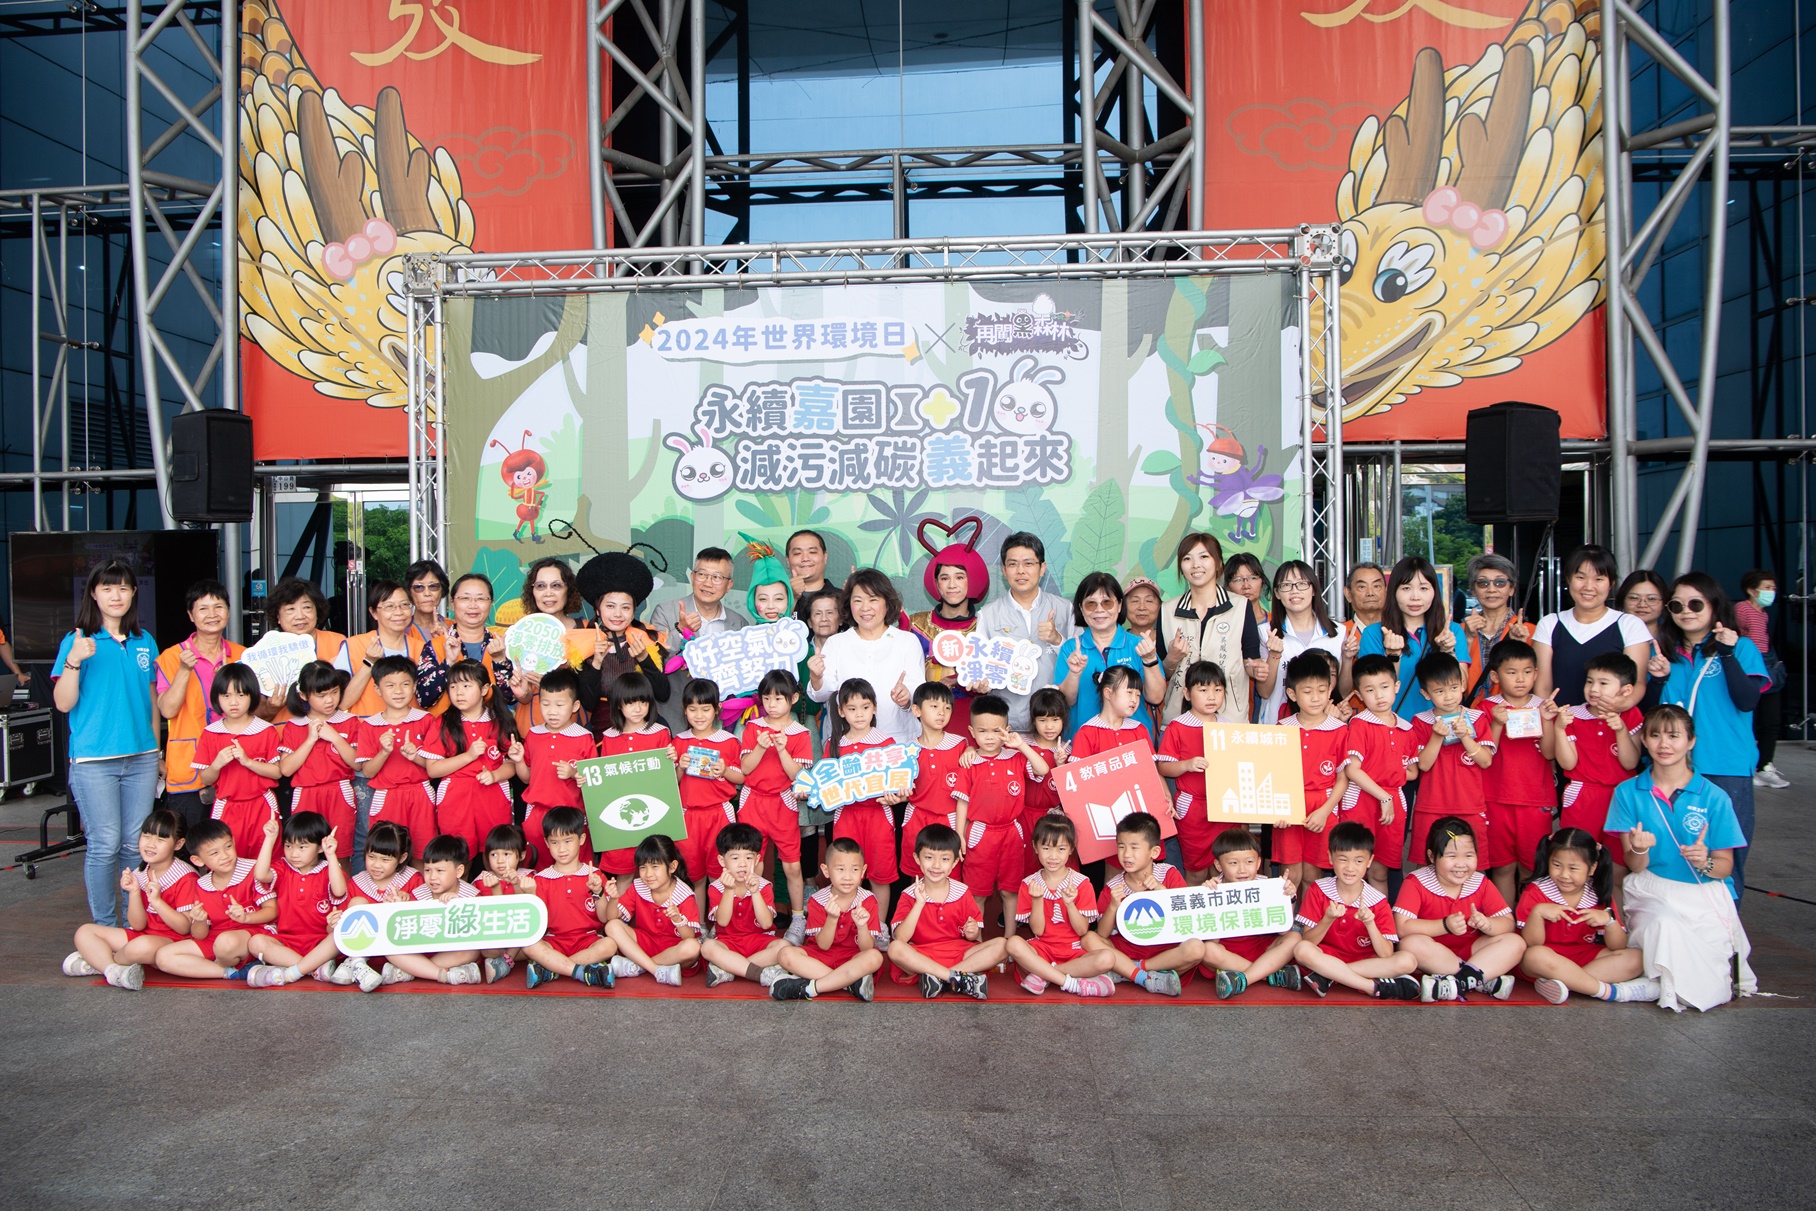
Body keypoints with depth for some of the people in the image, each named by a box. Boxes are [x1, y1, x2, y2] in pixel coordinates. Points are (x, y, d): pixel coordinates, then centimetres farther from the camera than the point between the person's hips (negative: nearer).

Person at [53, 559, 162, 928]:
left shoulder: (145, 642, 10)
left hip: (141, 758, 3)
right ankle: (104, 927, 11)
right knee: (105, 846, -2)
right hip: (93, 760, -3)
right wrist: (73, 661, -21)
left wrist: (157, 751, 18)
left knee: (137, 844, 7)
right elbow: (63, 703, -7)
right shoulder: (77, 642, -1)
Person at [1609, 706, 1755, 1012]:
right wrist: (1639, 850, -24)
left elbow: (1725, 865, 2)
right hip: (1652, 894, 1)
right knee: (1665, 927, -35)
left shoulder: (1713, 797, 0)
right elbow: (1634, 866, 0)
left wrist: (1705, 863, -22)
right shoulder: (1628, 792, 2)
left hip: (1705, 895, 0)